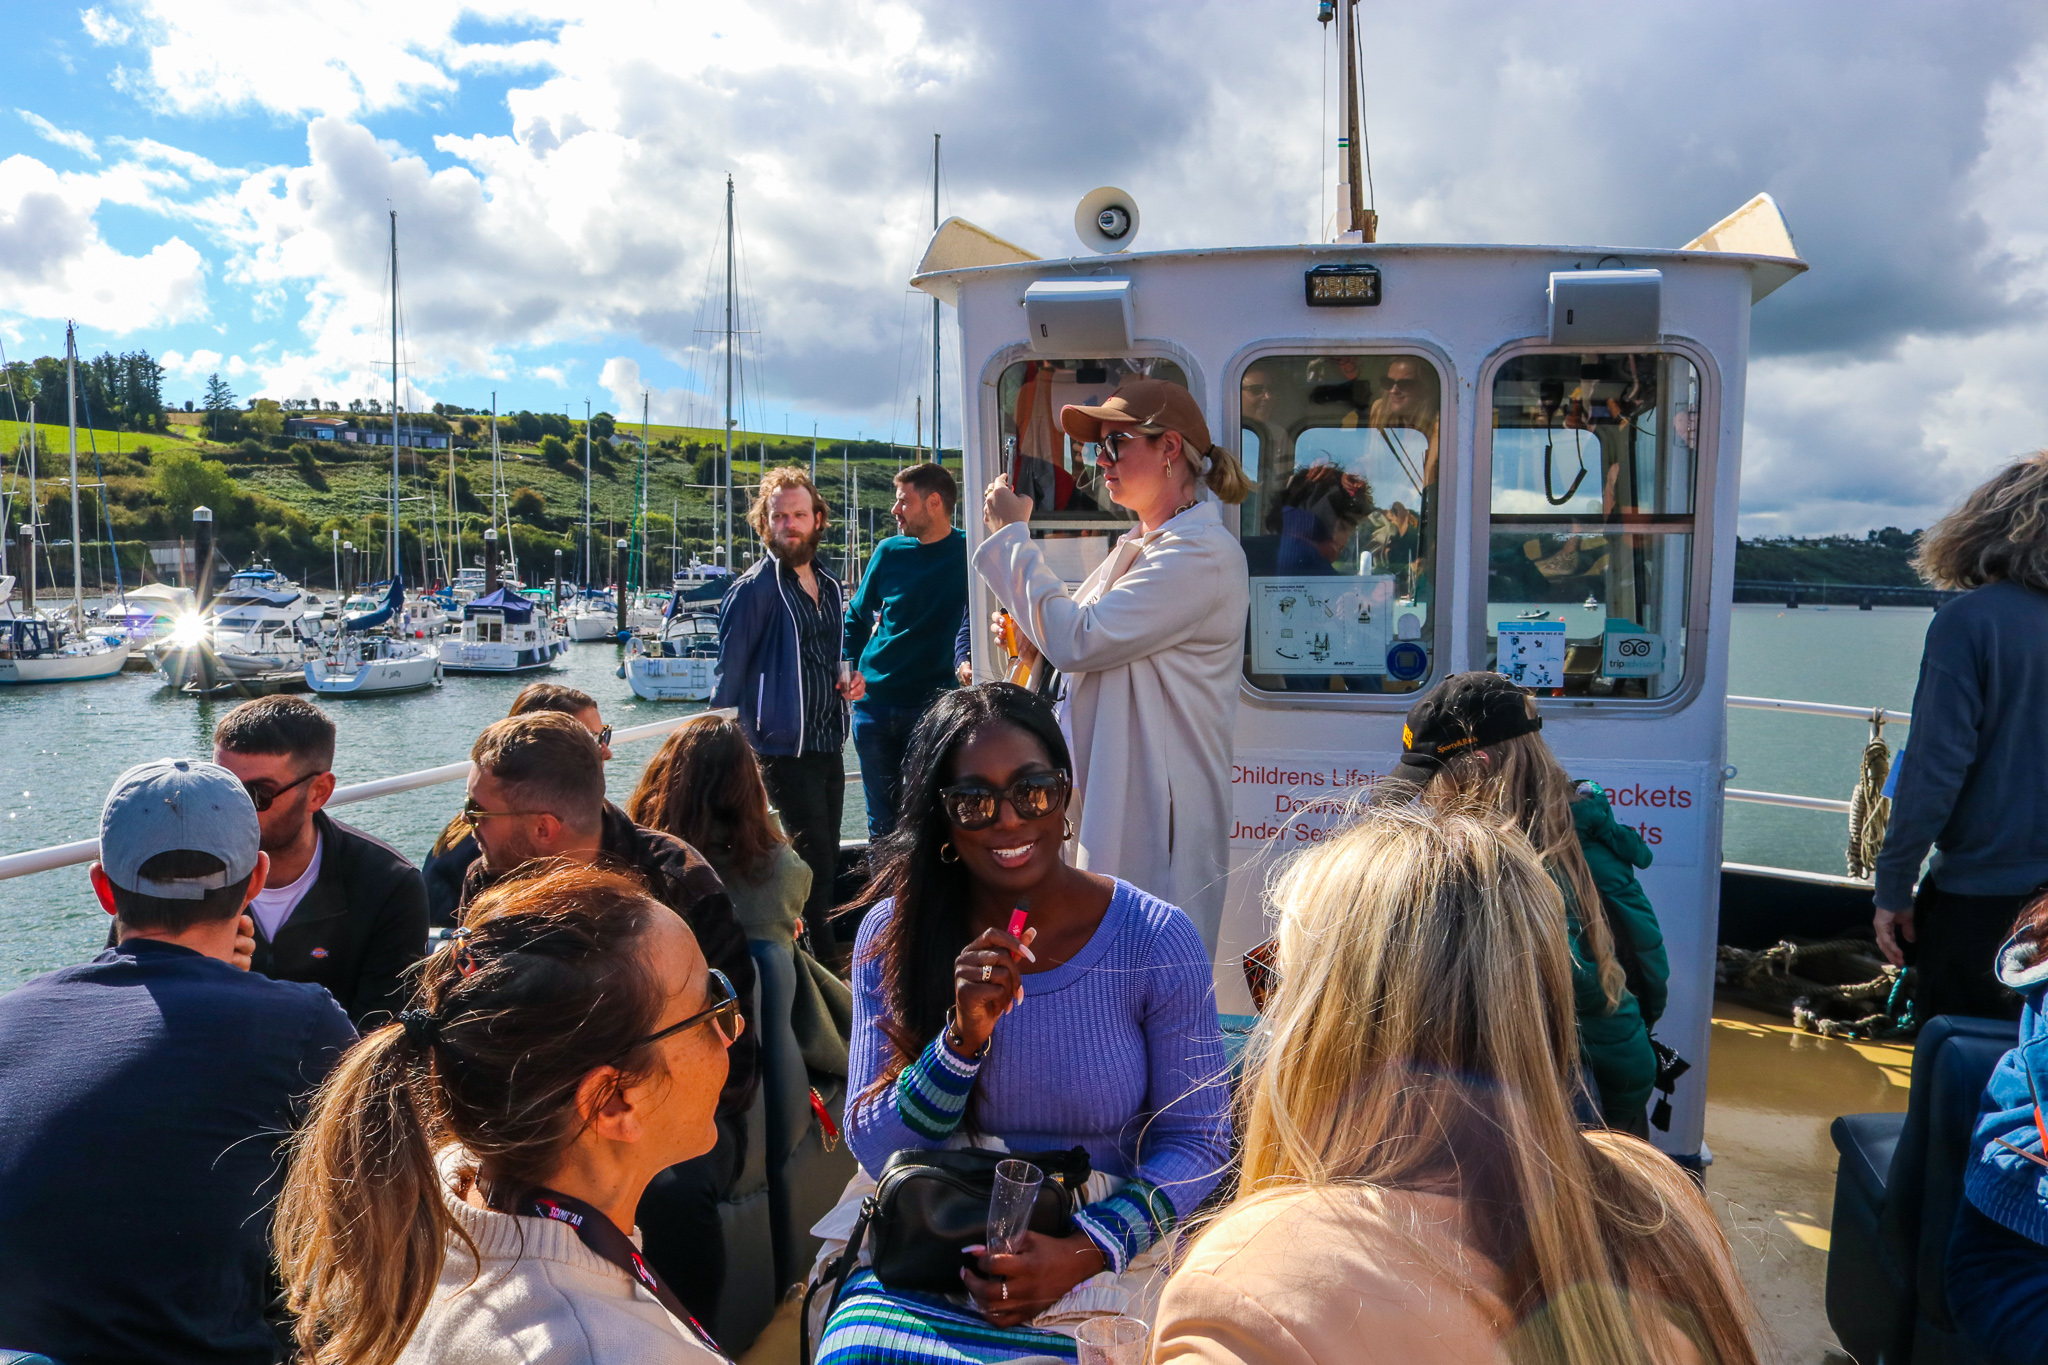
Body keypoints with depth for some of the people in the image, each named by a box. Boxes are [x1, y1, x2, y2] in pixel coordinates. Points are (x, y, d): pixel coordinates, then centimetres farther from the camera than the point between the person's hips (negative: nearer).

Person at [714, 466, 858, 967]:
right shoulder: (754, 588, -8)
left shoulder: (829, 587, 14)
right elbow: (730, 673, -7)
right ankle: (826, 962, 3)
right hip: (785, 750, -7)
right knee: (816, 862, -8)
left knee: (825, 863, 11)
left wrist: (850, 681, 7)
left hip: (830, 747, 7)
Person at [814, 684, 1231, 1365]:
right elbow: (875, 1149, -4)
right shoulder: (893, 936, -3)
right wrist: (965, 1037, -20)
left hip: (1107, 1253, -1)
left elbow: (1197, 1140, -4)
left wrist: (1083, 1251, -18)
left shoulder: (1156, 943, -8)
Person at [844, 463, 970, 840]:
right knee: (882, 819, 10)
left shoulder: (967, 554, -3)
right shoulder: (890, 552, 7)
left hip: (932, 705, -3)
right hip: (874, 702, 3)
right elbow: (856, 617, 16)